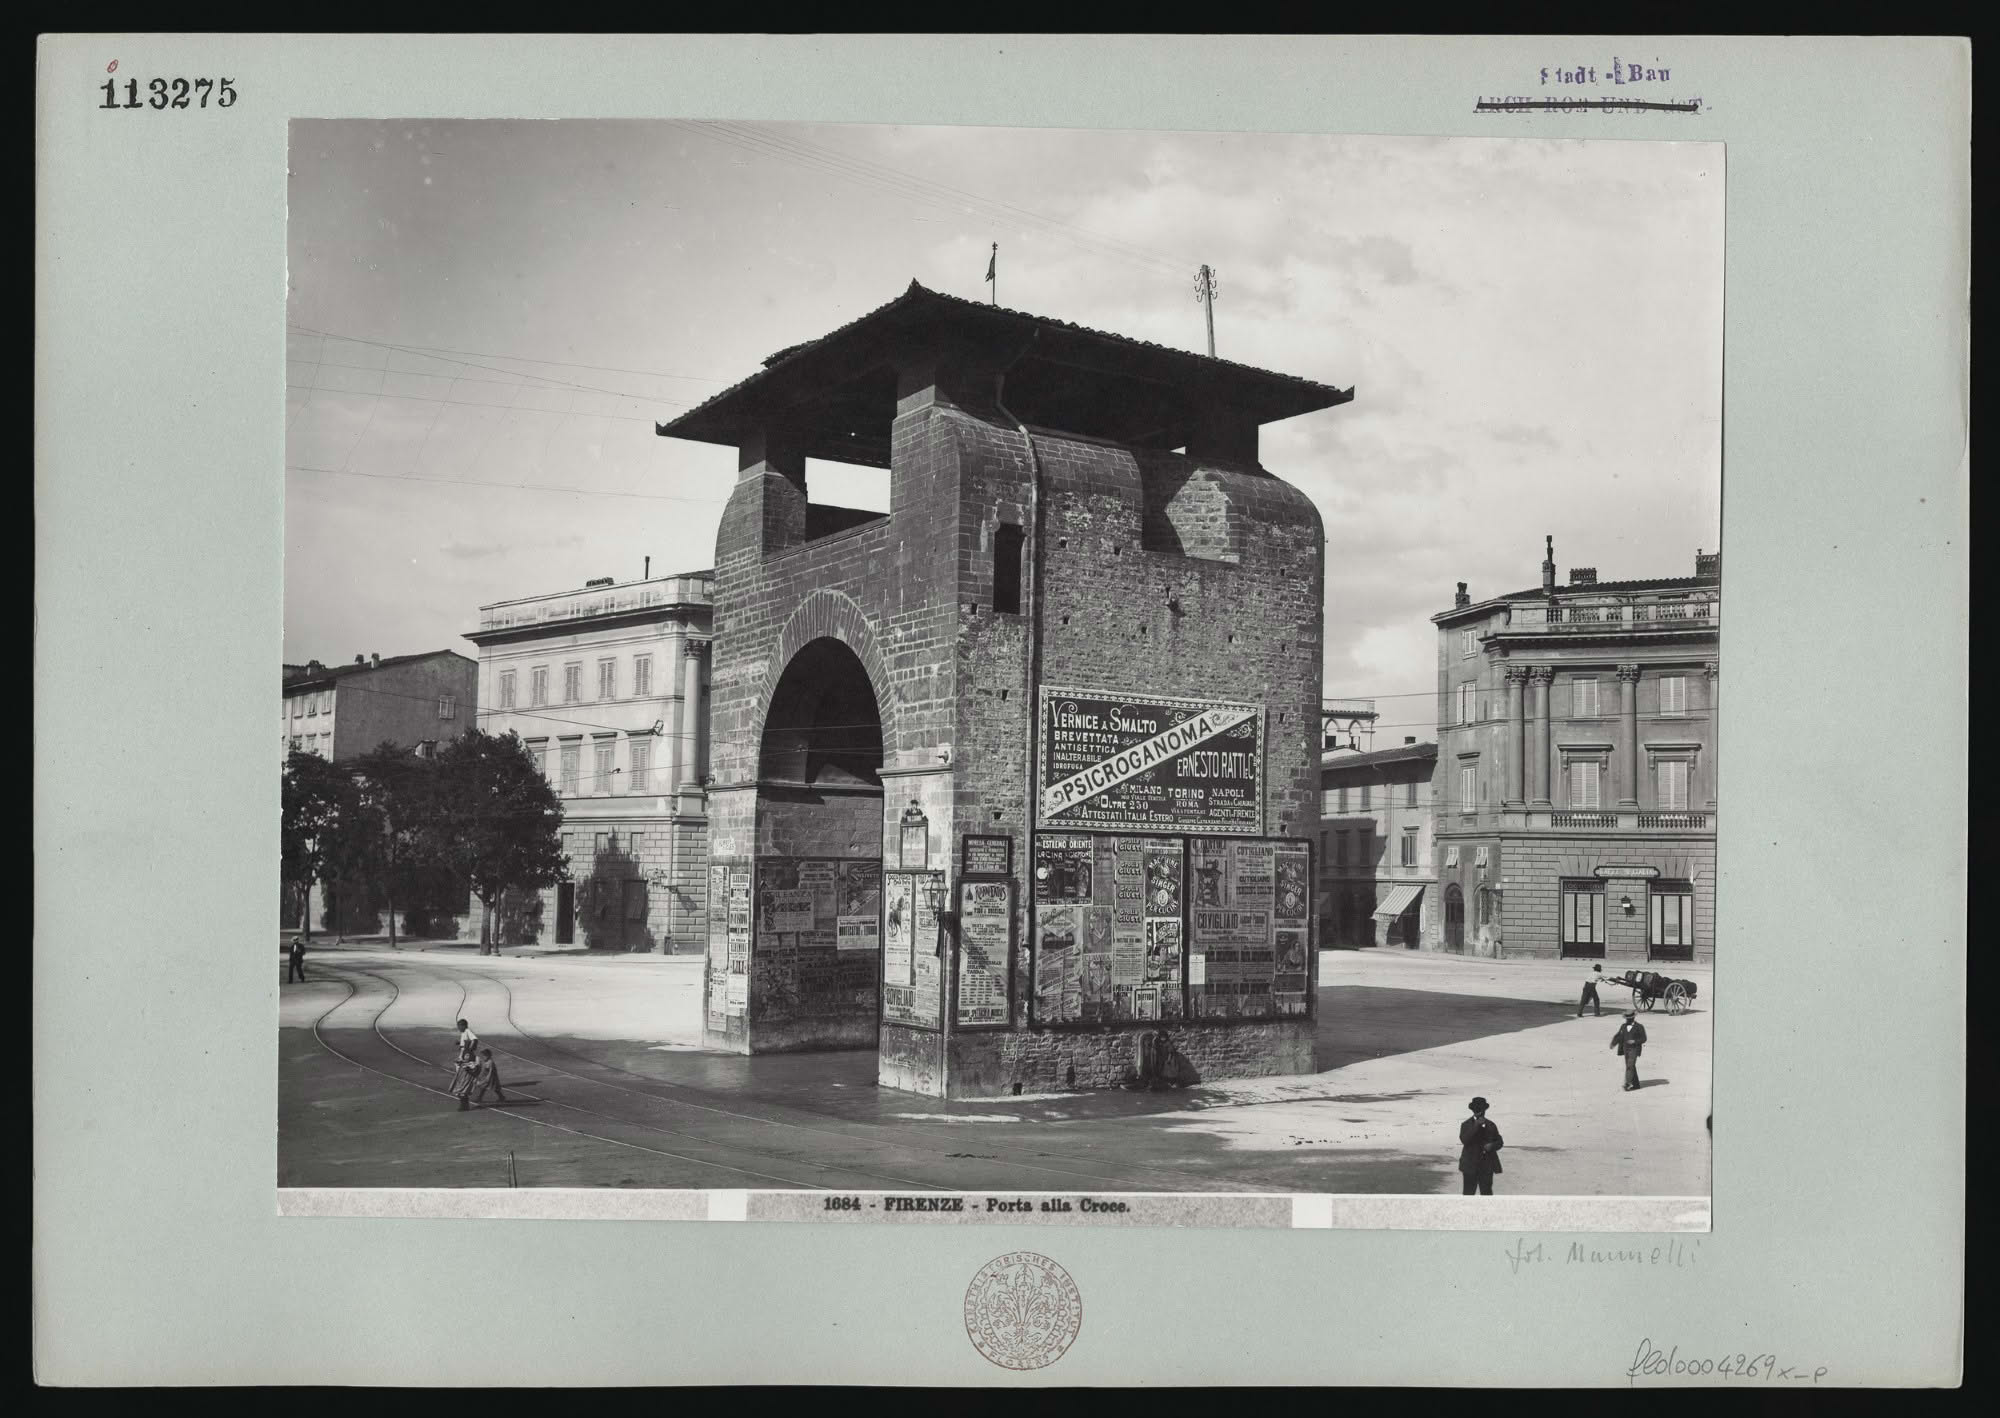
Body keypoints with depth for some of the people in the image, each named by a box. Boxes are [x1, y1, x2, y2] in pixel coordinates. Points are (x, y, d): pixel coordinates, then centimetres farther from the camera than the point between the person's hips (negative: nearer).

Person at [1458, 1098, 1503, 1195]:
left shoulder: (1491, 1125, 9)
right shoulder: (1466, 1125, 0)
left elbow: (1500, 1142, 12)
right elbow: (1464, 1140, -16)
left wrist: (1492, 1145, -11)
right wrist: (1476, 1126, -23)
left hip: (1487, 1166, 2)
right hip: (1470, 1165, -2)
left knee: (1486, 1193, 3)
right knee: (1469, 1192, 0)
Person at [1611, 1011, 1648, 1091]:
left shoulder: (1639, 1027, -4)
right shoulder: (1623, 1026, 11)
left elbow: (1644, 1039, -4)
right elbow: (1618, 1036, 10)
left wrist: (1635, 1041, -20)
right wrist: (1613, 1043, -6)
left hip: (1634, 1049, -6)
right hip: (1626, 1048, 6)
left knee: (1630, 1066, -16)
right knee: (1629, 1066, 10)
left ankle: (1628, 1084, -20)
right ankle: (1635, 1084, 20)